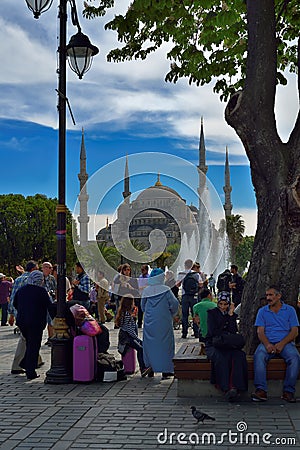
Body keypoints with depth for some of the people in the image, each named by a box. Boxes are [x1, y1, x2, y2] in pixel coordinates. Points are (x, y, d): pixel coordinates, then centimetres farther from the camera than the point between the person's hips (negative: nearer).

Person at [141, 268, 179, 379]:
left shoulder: (146, 290, 0)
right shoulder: (165, 290, -9)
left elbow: (142, 306, 8)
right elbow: (175, 303, -13)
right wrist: (171, 314, 5)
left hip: (149, 322, 3)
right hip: (164, 322, -3)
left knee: (150, 344, 11)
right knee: (164, 344, 4)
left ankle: (150, 369, 12)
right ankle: (165, 371, 4)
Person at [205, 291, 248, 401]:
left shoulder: (232, 315, 16)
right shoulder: (212, 313, 8)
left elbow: (233, 332, -1)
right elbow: (213, 331, -4)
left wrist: (231, 315, -3)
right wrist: (227, 333, -1)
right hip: (213, 345, -3)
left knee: (239, 355, -32)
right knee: (221, 357, -37)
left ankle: (235, 387, -42)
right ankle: (226, 389, -39)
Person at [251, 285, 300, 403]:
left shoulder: (290, 310, 13)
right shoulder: (262, 311, 17)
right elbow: (260, 331, 7)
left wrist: (282, 344, -13)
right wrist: (267, 344, -15)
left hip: (286, 343, 0)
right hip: (268, 343, 1)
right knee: (259, 356, -33)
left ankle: (288, 391, -28)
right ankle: (261, 390, -37)